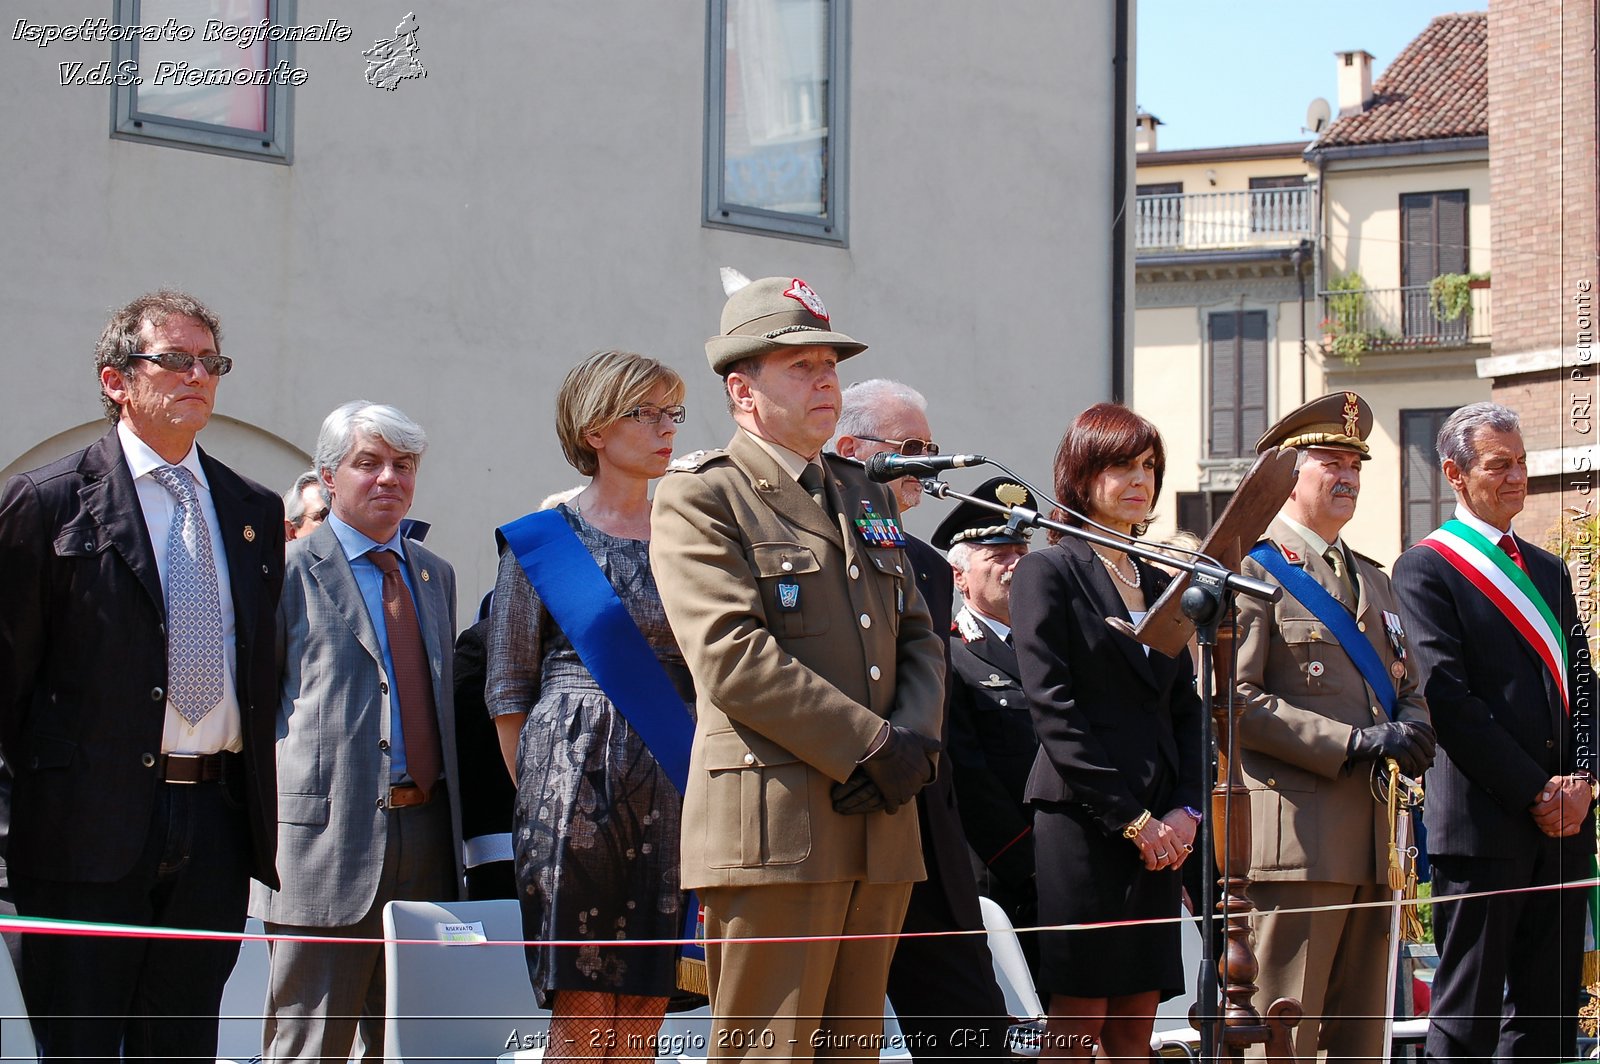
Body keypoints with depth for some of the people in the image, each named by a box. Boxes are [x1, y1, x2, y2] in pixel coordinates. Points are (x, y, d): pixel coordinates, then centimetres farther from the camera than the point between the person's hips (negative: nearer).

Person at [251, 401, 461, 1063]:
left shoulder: (435, 575, 17)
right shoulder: (293, 573, -2)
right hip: (331, 834, -6)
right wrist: (261, 828, -7)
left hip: (427, 834, 6)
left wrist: (451, 823, 15)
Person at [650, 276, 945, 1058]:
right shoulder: (700, 498, -3)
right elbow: (734, 657, -15)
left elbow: (919, 640, 20)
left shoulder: (862, 495, 21)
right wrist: (873, 749, -15)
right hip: (773, 826, -7)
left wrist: (915, 740, -1)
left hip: (879, 826, 7)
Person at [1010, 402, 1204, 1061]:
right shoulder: (1048, 572, -2)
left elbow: (1185, 710, 17)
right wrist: (1131, 818, -13)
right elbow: (1053, 710, -10)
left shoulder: (1161, 584, 19)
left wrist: (1183, 811, 0)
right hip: (1080, 823, -6)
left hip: (1157, 829, 6)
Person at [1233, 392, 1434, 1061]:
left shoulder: (1372, 579, 23)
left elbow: (1409, 691, 24)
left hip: (1372, 840, 8)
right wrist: (1357, 742, -17)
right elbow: (1238, 701, -13)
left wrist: (1410, 733, -1)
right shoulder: (1252, 572, -2)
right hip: (1294, 834, -8)